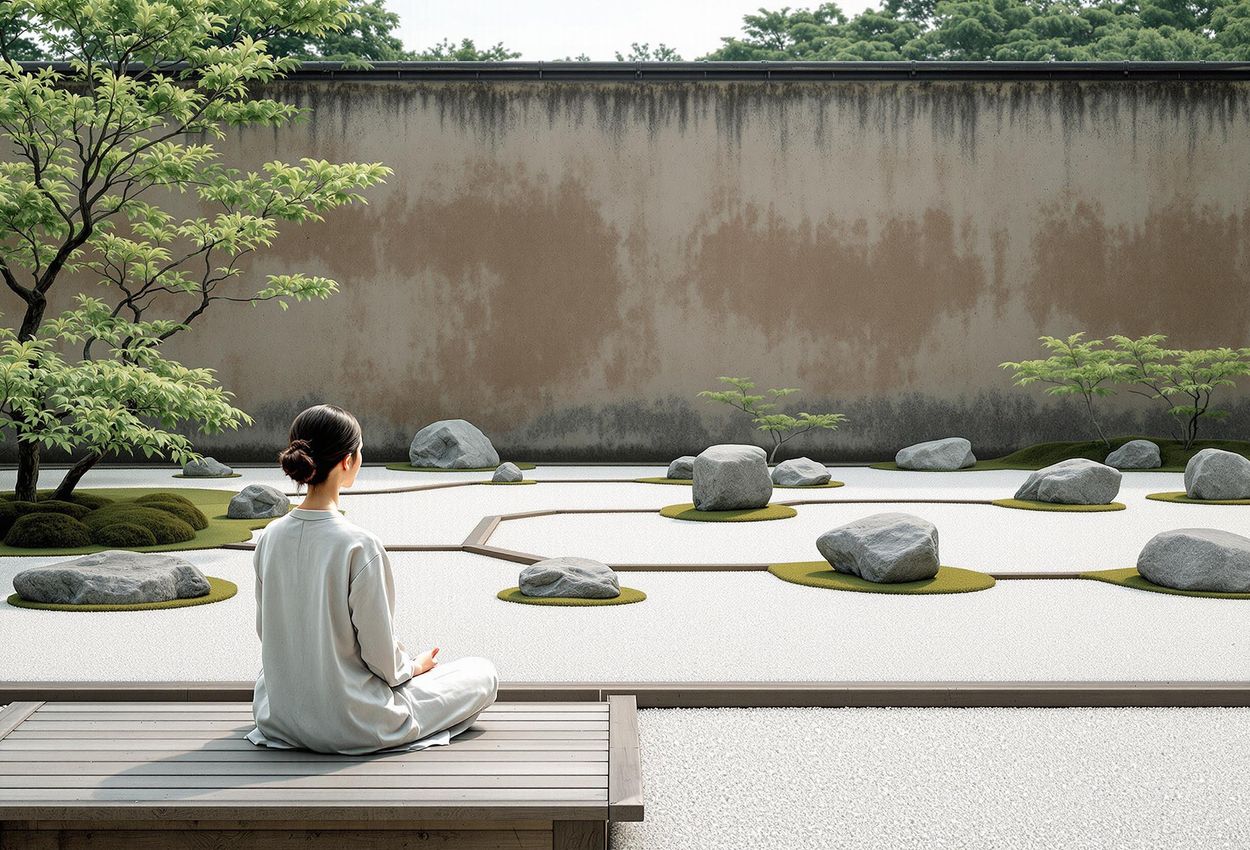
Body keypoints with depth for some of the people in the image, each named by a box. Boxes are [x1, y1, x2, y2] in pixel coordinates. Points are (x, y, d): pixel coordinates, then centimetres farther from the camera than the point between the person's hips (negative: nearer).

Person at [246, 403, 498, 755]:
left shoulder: (270, 537, -6)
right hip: (353, 725, -6)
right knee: (483, 673, 10)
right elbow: (382, 657, -19)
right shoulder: (359, 546, -25)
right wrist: (414, 666, 5)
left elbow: (265, 631, 6)